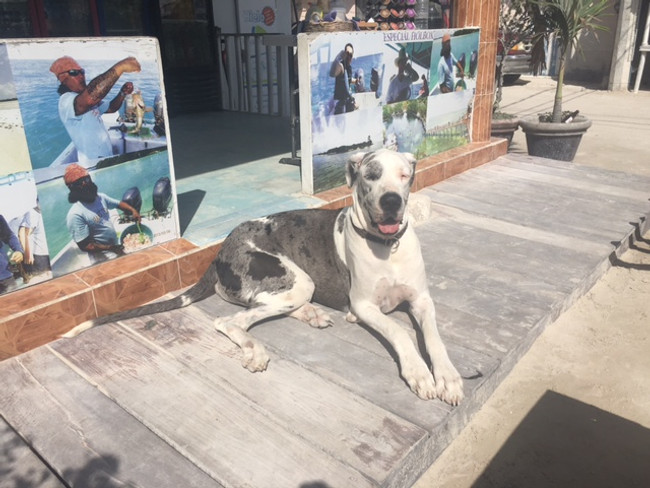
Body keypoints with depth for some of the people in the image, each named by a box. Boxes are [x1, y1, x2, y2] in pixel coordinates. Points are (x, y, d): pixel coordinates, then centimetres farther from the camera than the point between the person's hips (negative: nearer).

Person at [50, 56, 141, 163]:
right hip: (94, 164, -10)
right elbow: (89, 99, -40)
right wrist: (119, 67, -41)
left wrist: (123, 93, -3)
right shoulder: (66, 100, -19)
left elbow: (111, 108, 20)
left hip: (107, 157, 10)